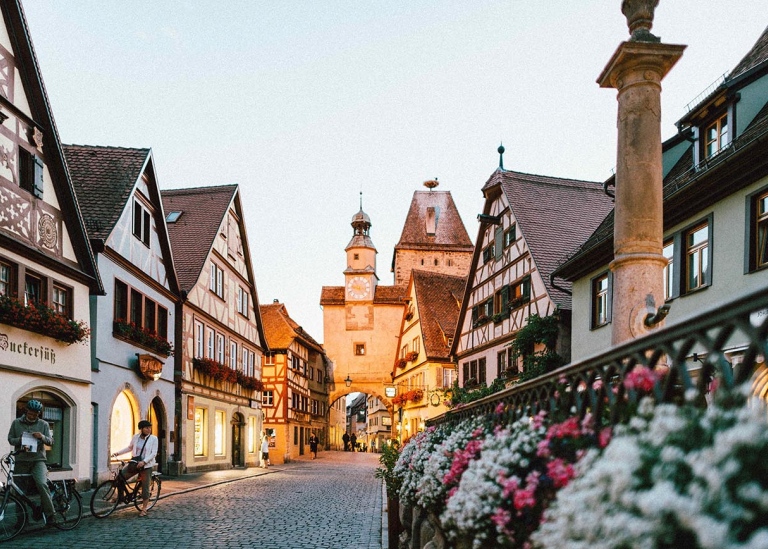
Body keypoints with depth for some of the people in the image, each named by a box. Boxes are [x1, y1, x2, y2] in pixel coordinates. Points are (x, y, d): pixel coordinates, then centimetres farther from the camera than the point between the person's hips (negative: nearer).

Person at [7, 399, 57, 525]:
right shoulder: (16, 423, 7)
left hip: (38, 460, -2)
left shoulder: (44, 424, 5)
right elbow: (10, 439, 8)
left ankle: (50, 515, -20)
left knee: (42, 484, -24)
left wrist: (42, 437, -17)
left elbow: (50, 441, 4)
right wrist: (20, 440, -13)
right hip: (21, 460, 2)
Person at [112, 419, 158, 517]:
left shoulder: (153, 438, -6)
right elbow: (129, 448, 15)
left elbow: (154, 453, -12)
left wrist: (144, 461, -24)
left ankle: (144, 509, 13)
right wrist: (118, 452, 3)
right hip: (134, 463, 3)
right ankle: (120, 496, 10)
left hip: (146, 465, -3)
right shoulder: (136, 437, 2)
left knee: (145, 487, 1)